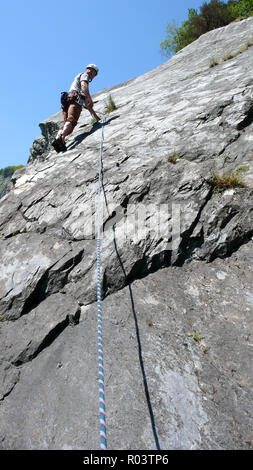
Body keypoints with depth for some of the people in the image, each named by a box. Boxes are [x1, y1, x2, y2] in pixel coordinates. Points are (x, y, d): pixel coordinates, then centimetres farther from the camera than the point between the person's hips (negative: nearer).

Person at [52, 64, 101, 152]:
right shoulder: (84, 75, 22)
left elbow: (87, 103, 45)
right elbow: (83, 85, -6)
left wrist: (95, 115, 46)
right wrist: (88, 98, -23)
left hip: (66, 102, 8)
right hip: (75, 99, -8)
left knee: (66, 123, -10)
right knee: (72, 120, -29)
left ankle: (57, 139, -34)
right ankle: (61, 138, -52)